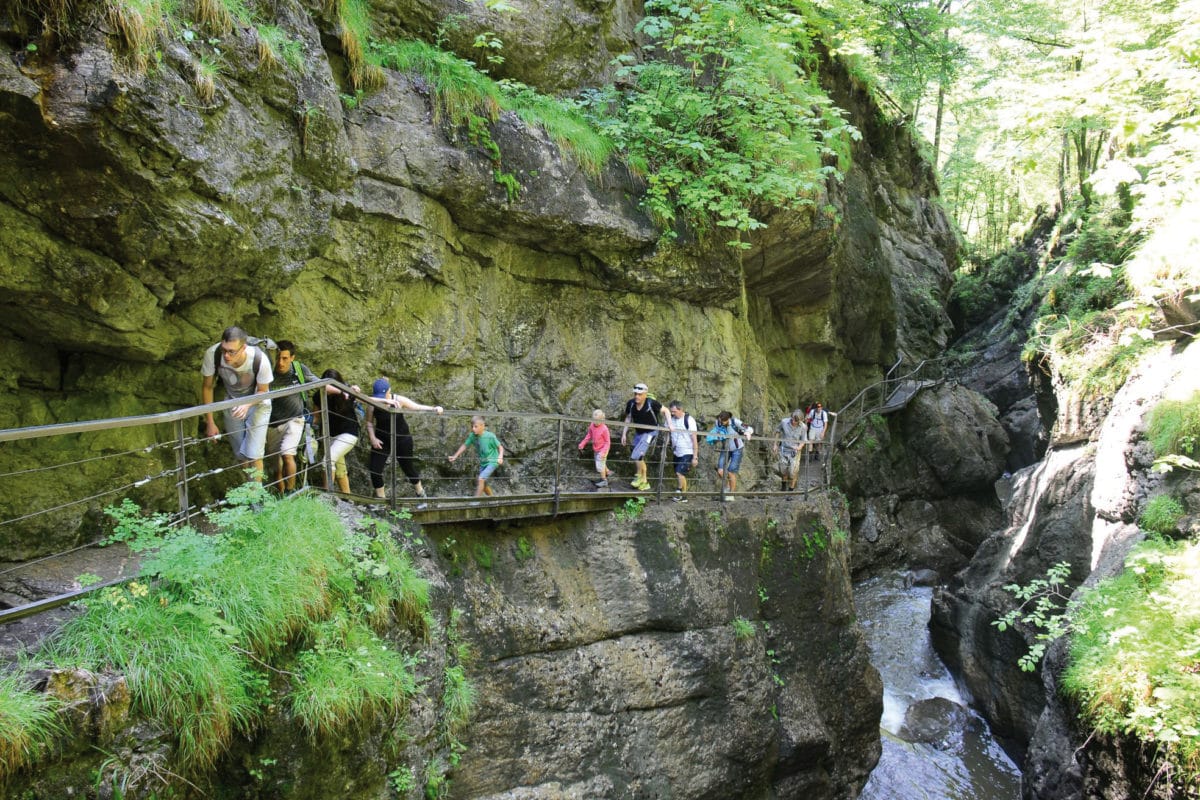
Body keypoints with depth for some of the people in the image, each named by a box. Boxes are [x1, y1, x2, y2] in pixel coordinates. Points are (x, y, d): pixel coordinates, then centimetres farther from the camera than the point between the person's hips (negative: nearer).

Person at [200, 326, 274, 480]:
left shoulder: (260, 360, -36)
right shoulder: (212, 355, -32)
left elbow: (262, 391, -16)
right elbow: (207, 387, -13)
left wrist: (247, 405, -37)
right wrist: (210, 423, -11)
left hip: (257, 402, -3)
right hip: (232, 402, 3)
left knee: (253, 454, -9)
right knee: (240, 454, 12)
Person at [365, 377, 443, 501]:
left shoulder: (399, 400, -20)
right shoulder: (372, 404, -15)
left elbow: (417, 407, -18)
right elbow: (369, 423, -3)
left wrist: (434, 408, -33)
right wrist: (372, 437, -16)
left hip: (401, 438, -2)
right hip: (382, 439, 2)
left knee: (408, 466, 11)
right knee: (375, 469, -4)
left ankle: (419, 490, 40)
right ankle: (380, 497, 19)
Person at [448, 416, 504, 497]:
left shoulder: (490, 436, -22)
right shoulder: (472, 436, -9)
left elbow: (500, 447, -14)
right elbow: (465, 445, 2)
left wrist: (500, 457, -30)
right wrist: (455, 456, -2)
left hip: (492, 462, -7)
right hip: (483, 462, 7)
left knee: (481, 479, -21)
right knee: (483, 483, 15)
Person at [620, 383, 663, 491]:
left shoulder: (652, 403, -23)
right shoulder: (630, 404, -10)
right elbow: (628, 418, 6)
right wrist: (624, 434, 5)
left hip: (650, 433, -6)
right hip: (638, 433, 6)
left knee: (636, 456, -18)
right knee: (639, 459, 13)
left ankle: (640, 475, 6)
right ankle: (644, 482, 28)